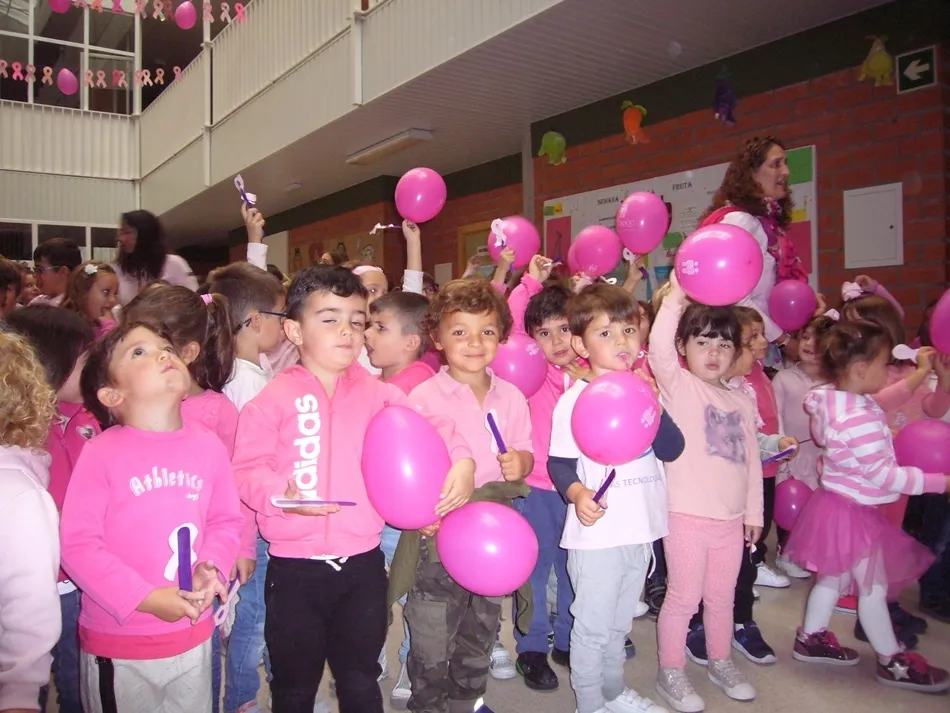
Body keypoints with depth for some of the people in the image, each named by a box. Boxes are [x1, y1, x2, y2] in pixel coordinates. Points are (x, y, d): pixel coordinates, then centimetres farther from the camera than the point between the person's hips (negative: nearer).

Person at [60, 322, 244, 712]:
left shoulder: (208, 445, -4)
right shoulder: (102, 453, -15)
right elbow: (77, 544, -15)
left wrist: (211, 566, -13)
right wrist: (146, 598, -19)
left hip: (193, 636, 4)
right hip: (118, 645, -3)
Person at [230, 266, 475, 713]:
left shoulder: (378, 395, 2)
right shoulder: (273, 400, -7)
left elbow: (427, 427, 3)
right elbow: (247, 470, -10)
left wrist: (460, 459, -15)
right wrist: (280, 493, -28)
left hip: (363, 564, 2)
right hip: (295, 570, -2)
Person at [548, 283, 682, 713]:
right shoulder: (575, 400, -13)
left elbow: (672, 450, -2)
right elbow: (559, 463, -11)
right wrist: (578, 493, -29)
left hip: (640, 531, 6)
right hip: (596, 532, -6)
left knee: (619, 623, 23)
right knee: (593, 626, 7)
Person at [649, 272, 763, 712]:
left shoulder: (741, 402, 11)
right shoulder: (679, 386, -7)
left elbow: (752, 461, 15)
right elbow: (658, 349, -27)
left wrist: (754, 511, 15)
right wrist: (675, 297, -32)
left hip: (732, 519, 6)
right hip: (687, 516, -6)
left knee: (722, 597, 19)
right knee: (683, 597, 5)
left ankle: (720, 663, 39)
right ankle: (670, 673, 22)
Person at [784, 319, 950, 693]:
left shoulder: (833, 402, -1)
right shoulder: (861, 420, -30)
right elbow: (885, 476, -26)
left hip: (834, 502, 9)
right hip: (855, 512, -9)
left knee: (831, 578, 22)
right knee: (873, 588, 8)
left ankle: (811, 638, 35)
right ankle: (892, 662, 25)